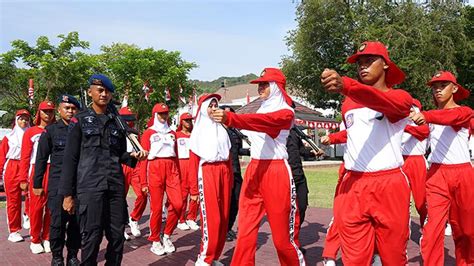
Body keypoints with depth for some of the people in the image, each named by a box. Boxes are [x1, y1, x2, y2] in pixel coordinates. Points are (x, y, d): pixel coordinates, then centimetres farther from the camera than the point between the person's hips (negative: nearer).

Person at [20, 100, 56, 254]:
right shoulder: (30, 132, 7)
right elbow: (25, 157, 2)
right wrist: (23, 179, -5)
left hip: (55, 171, 2)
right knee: (36, 206, -2)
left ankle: (47, 238, 13)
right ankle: (35, 240, 8)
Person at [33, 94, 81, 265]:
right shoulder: (50, 130, 2)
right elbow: (41, 159, 4)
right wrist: (37, 184, 2)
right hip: (57, 183, -2)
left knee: (77, 222, 6)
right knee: (58, 221, 0)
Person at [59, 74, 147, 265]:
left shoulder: (117, 121, 14)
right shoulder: (79, 120, 3)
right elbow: (70, 159, -1)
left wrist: (133, 156, -1)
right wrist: (67, 194, -5)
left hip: (116, 186, 4)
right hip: (89, 187, -4)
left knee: (117, 235, 7)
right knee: (91, 236, -1)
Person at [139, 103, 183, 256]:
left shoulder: (172, 133, 19)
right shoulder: (148, 133, 5)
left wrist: (178, 175, 15)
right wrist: (143, 182, -6)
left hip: (171, 169, 4)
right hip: (155, 170, -4)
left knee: (178, 204, -6)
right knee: (156, 207, -2)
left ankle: (167, 236, 13)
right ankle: (155, 241, 11)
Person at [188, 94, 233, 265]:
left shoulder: (221, 129, 17)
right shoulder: (198, 131, 3)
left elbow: (228, 156, 15)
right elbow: (193, 162, -2)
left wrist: (230, 179, 7)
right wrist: (193, 189, -6)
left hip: (223, 173, 5)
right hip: (207, 173, -5)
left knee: (224, 217, 5)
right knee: (212, 218, -9)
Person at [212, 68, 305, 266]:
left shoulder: (285, 112, -7)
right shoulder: (262, 109, 19)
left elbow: (262, 122, -25)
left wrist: (229, 118, -38)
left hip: (276, 172, -6)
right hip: (254, 170, 6)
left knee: (282, 232, 2)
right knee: (245, 229, 2)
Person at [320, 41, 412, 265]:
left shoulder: (400, 97, -1)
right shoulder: (348, 103, 15)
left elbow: (381, 101, -25)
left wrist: (345, 86, -43)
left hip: (389, 187, -3)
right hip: (352, 187, 3)